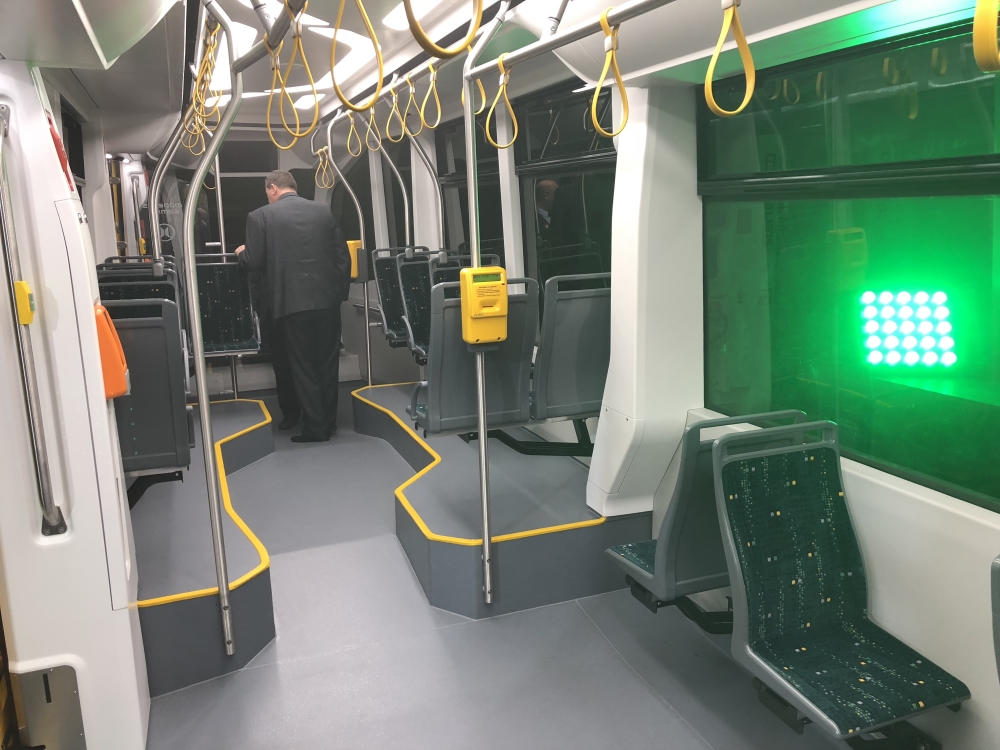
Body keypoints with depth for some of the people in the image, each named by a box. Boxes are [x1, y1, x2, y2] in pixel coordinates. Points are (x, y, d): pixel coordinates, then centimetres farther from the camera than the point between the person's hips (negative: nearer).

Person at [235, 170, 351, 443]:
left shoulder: (261, 216, -1)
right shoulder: (324, 211, 8)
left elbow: (254, 262, 0)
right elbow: (343, 255, 7)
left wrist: (242, 253, 22)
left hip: (293, 303, -3)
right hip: (327, 300, 3)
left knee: (303, 367, 5)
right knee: (328, 364, 12)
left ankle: (315, 428, 8)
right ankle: (329, 423, 22)